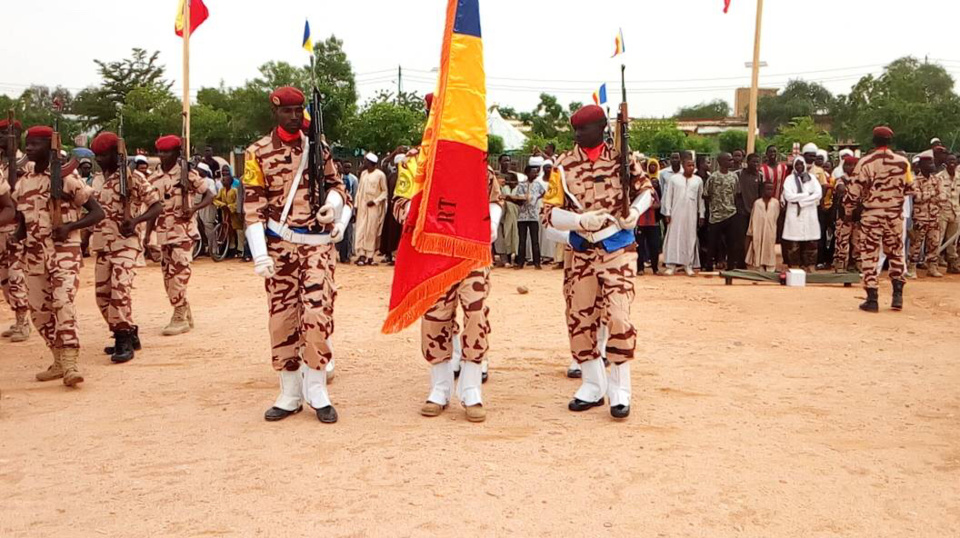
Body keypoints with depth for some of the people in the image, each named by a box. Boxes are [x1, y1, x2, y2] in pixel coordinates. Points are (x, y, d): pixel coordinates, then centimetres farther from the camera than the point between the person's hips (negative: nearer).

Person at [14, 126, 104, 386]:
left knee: (63, 302, -19)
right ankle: (60, 361, 22)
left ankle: (71, 364, -19)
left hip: (64, 250, -6)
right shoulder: (23, 181, 9)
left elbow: (97, 212, -8)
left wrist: (70, 226, -23)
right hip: (34, 253, 7)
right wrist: (18, 233, -5)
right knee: (39, 310, 9)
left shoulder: (67, 177, -8)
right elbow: (23, 218, 18)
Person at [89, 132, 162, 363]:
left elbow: (156, 206, -9)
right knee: (103, 294, 9)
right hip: (102, 245, 8)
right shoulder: (96, 180, 14)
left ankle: (124, 341, -12)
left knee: (120, 289, -18)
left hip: (125, 243, -7)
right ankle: (128, 334, 21)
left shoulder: (133, 178, -7)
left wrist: (136, 220, -25)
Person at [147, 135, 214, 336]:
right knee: (168, 276, 9)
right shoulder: (154, 178, 8)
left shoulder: (187, 174, -5)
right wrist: (147, 236, 10)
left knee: (179, 274, -10)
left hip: (183, 232, -6)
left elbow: (209, 196, -1)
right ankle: (186, 315, 22)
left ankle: (179, 318, -3)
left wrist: (194, 208, -19)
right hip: (163, 233, 6)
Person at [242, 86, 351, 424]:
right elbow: (253, 208, -3)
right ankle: (290, 394, 17)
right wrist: (260, 256, -12)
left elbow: (335, 184, 18)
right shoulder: (258, 153, 2)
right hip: (280, 246, 0)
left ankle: (316, 390, 6)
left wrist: (335, 204, -6)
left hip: (318, 244, 1)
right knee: (282, 317, 5)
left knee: (317, 313, -8)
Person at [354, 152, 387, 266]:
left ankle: (369, 256, 2)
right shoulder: (363, 173, 12)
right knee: (361, 230, -2)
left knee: (371, 231, -3)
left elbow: (385, 191, -3)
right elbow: (359, 190, 15)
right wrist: (357, 204, 9)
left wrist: (375, 201, -14)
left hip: (374, 207, -5)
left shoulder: (380, 175, -5)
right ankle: (361, 254, -2)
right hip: (362, 206, 5)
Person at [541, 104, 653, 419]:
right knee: (579, 318, 7)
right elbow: (548, 213, -5)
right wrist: (581, 220, -21)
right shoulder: (564, 165, -2)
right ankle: (593, 386, 25)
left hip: (618, 248, -2)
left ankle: (620, 390, 4)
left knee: (617, 316, -12)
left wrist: (636, 210, -9)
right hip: (581, 251, 2)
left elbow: (646, 189, 12)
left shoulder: (621, 158, -3)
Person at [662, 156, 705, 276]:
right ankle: (671, 265, -3)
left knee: (690, 239, 2)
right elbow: (668, 196, 1)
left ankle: (688, 265, 6)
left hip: (691, 214, 2)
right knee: (674, 238, -4)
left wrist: (701, 214, 6)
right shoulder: (674, 178, 1)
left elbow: (701, 198, 9)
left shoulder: (698, 180, 6)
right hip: (676, 213, -2)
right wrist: (667, 213, -5)